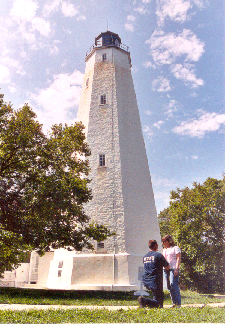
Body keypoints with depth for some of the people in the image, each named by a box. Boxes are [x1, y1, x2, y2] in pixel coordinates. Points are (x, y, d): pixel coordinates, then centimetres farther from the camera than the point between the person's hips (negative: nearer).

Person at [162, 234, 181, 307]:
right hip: (166, 269, 7)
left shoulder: (175, 248, 1)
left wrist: (176, 269, -15)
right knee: (169, 287, 5)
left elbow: (178, 259, -6)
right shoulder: (164, 249, 22)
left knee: (173, 285, -13)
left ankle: (178, 303, -7)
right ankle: (174, 303, 12)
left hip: (173, 268, -7)